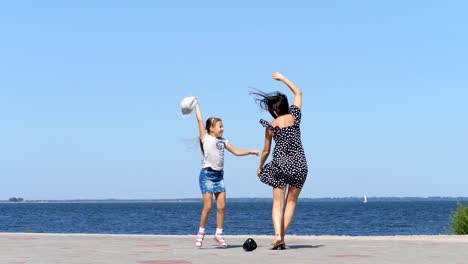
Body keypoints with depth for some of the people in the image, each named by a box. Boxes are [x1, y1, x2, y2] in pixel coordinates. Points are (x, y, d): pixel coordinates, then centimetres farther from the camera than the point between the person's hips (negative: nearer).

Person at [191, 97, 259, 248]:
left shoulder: (223, 141, 14)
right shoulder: (205, 138, -2)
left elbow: (236, 152, 21)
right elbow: (200, 120, -6)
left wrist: (250, 152, 13)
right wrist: (196, 104, -1)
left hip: (219, 175, 5)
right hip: (207, 174, -5)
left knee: (222, 206, -1)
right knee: (208, 206, -8)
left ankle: (219, 234, 7)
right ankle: (201, 232, 8)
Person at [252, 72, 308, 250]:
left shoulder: (271, 126, -2)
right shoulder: (294, 116, -1)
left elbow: (266, 151, 5)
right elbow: (298, 93, 15)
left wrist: (260, 168, 21)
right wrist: (282, 78, 21)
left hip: (280, 163, -1)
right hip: (299, 163, 1)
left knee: (278, 203, 1)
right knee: (291, 202, 8)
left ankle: (278, 235, -18)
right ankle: (283, 237, 2)